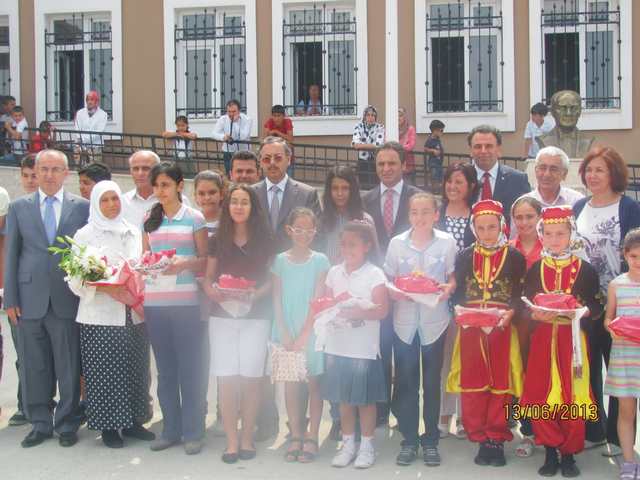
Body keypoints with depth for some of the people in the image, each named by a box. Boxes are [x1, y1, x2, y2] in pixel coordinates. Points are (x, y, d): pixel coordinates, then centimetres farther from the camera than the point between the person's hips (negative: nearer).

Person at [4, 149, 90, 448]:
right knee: (33, 367, 8)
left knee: (69, 368, 4)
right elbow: (11, 255, 7)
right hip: (30, 300, 2)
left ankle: (67, 425, 16)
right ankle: (40, 424, 20)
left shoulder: (82, 207, 3)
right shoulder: (19, 207, 8)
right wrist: (10, 299, 2)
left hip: (67, 300, -1)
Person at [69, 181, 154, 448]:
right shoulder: (85, 235, 0)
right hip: (100, 316, -4)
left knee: (134, 370, 7)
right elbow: (77, 278, -6)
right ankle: (108, 426, 10)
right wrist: (107, 288, -20)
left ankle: (131, 421, 19)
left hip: (132, 314, 4)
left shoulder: (133, 233, 12)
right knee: (104, 372, -1)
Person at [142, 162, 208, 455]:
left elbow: (205, 260, 2)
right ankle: (171, 429, 17)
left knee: (190, 367, 0)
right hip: (154, 302, 4)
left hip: (186, 302, -3)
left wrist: (182, 264, -16)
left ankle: (193, 432, 8)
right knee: (165, 368, 8)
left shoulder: (194, 218, 2)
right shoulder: (150, 220, 12)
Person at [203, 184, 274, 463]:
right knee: (226, 378, -1)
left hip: (255, 316, -1)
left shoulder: (264, 240, 3)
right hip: (222, 315, 1)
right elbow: (208, 278, 10)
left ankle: (247, 438, 13)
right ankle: (232, 440, 7)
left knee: (251, 377, 0)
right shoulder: (217, 241, 7)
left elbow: (271, 279, 5)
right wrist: (214, 293, -11)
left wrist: (255, 294, -13)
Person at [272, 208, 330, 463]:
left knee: (313, 383, 2)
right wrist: (285, 334, -7)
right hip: (286, 330, 2)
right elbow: (277, 300, 3)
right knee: (290, 383, 5)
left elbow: (318, 301, -5)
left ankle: (311, 437, 9)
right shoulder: (280, 261, 4)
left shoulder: (320, 261, -1)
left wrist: (303, 335, -10)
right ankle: (296, 435, 13)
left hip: (311, 331, -2)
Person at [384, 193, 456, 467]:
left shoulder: (447, 243, -3)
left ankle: (430, 440, 19)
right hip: (404, 322, 1)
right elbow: (388, 280, 5)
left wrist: (448, 288, -17)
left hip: (434, 321, -1)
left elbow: (453, 278, 4)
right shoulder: (397, 243, 0)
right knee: (405, 382, 6)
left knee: (432, 382, 7)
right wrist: (394, 292, -15)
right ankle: (409, 440, 18)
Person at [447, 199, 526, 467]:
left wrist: (509, 314, -19)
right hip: (470, 328, 2)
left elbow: (519, 296, -2)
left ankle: (497, 439, 12)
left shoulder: (514, 257, 1)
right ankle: (480, 439, 13)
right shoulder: (465, 257, 8)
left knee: (500, 384, 1)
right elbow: (457, 294, 8)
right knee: (472, 384, 3)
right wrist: (461, 312, -11)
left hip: (502, 329, -2)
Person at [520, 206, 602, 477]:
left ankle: (568, 454, 15)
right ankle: (550, 452, 15)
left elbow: (597, 308, 2)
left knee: (573, 400, 0)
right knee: (541, 400, 0)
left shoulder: (584, 269, 1)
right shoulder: (535, 269, 7)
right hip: (542, 340, 2)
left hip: (573, 341, -1)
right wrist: (537, 315, -13)